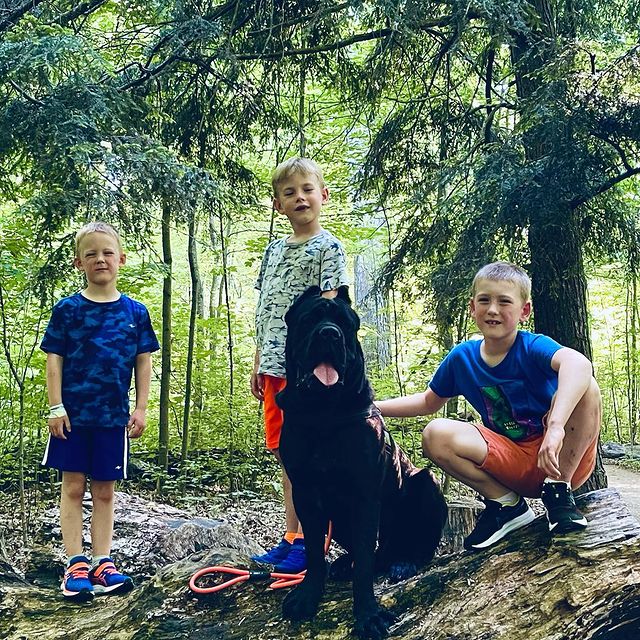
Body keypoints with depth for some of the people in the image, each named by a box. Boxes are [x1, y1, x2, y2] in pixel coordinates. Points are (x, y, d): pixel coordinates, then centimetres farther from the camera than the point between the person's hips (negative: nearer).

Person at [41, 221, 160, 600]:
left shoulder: (135, 312, 3)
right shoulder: (67, 309, -2)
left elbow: (144, 362, 6)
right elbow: (54, 359, -1)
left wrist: (141, 409, 2)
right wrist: (56, 407, -7)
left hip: (113, 416, 2)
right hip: (73, 413, -1)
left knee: (105, 491, 8)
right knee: (73, 487, 3)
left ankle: (102, 562, 15)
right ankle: (76, 564, 9)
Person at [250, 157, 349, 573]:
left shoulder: (328, 247, -3)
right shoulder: (274, 251, 17)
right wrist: (258, 365, 17)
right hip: (274, 367, 7)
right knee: (286, 456, 12)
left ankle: (309, 541, 6)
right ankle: (292, 537, 21)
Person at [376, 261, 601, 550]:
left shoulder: (533, 347, -17)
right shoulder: (462, 357, -1)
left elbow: (577, 362, -42)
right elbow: (429, 401, 17)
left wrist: (556, 426, -56)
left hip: (563, 458, -4)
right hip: (513, 460, 4)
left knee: (583, 387, -30)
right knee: (435, 434, -18)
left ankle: (559, 488, -12)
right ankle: (507, 504, 0)